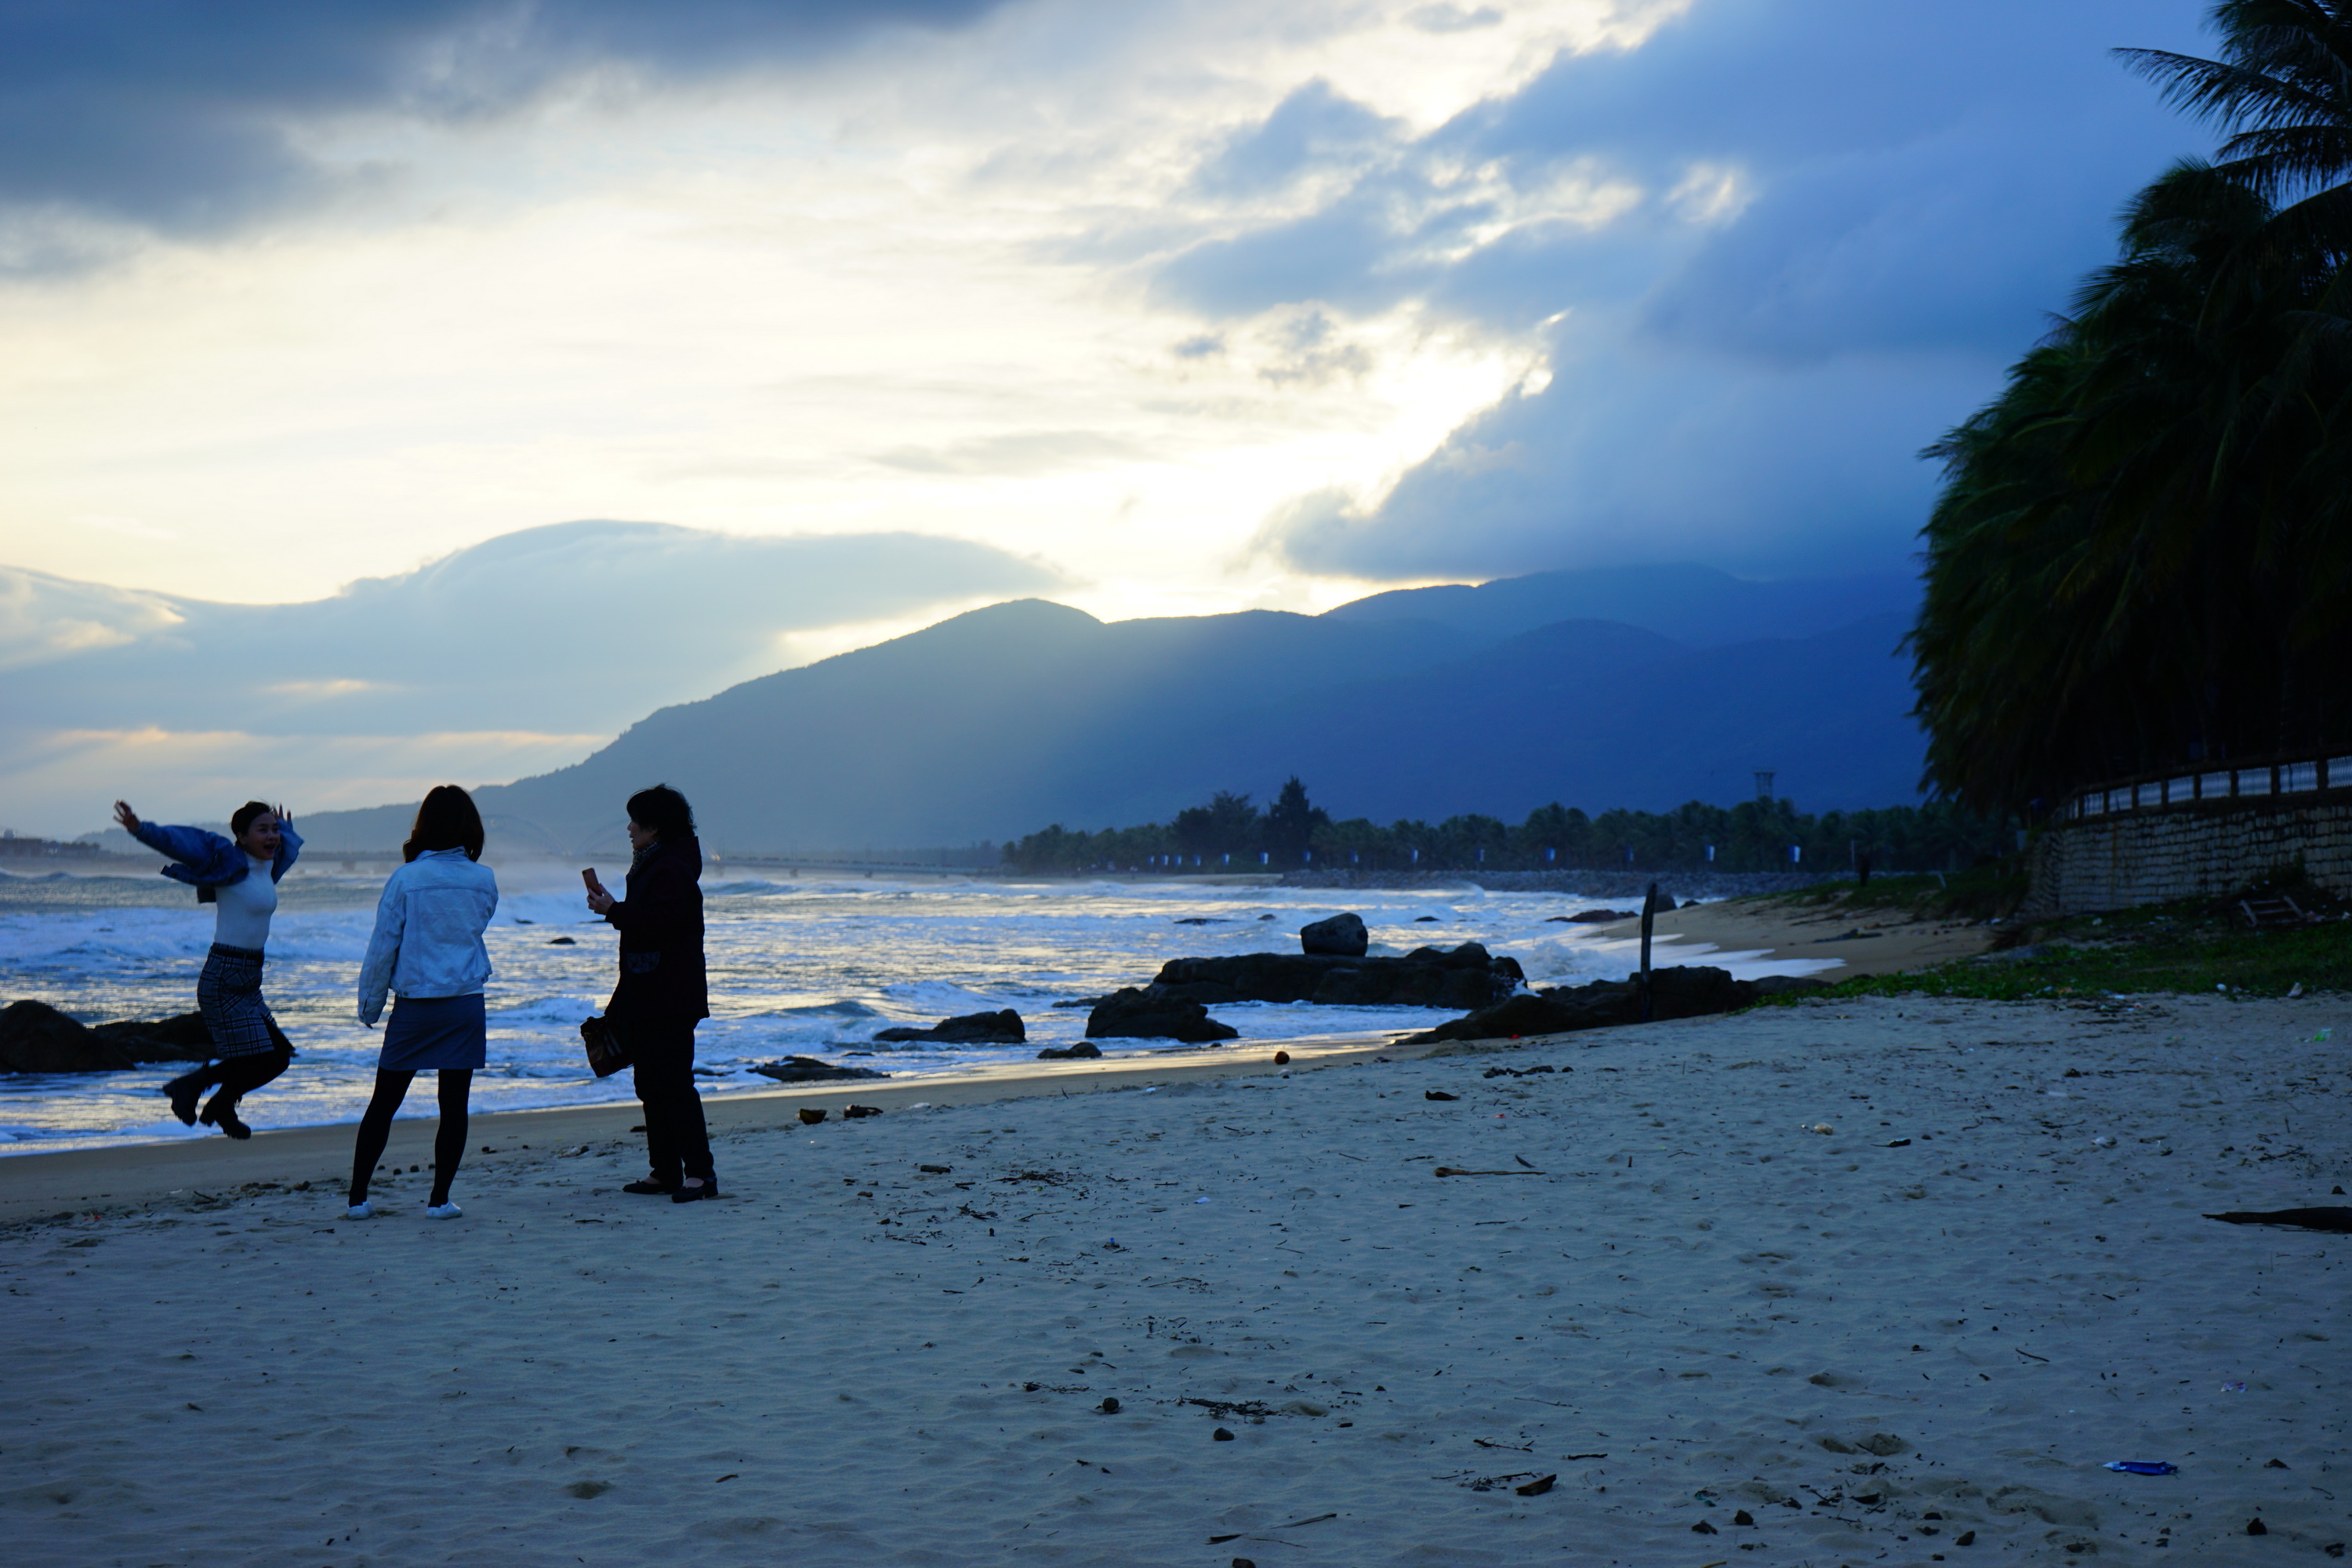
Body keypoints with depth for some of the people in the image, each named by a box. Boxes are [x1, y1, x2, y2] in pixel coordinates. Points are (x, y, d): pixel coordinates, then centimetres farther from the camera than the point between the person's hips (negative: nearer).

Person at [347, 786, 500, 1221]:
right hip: (465, 1005, 1)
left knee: (383, 1103, 8)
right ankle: (439, 1199, 4)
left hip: (414, 1006, -1)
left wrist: (370, 1005, 5)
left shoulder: (406, 879, -8)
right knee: (454, 1105, 5)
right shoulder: (483, 880, -1)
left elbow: (383, 946, -5)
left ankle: (357, 1196, 11)